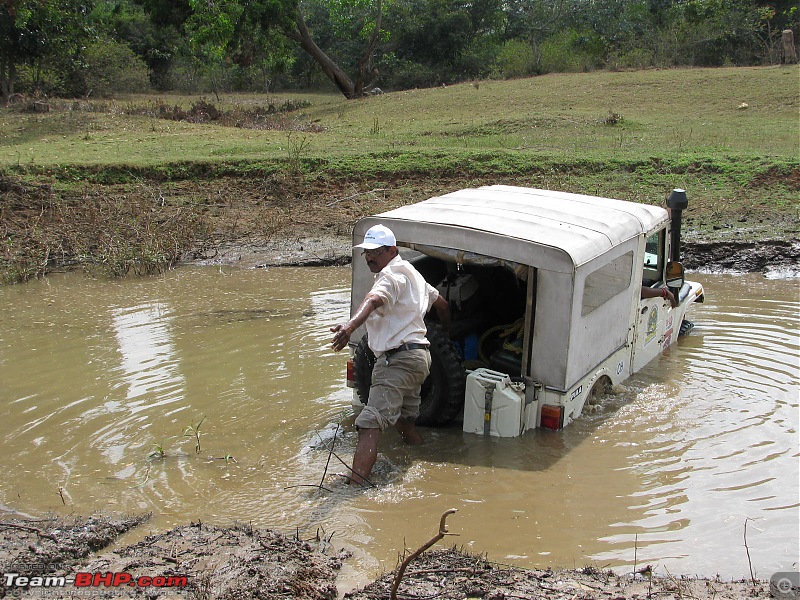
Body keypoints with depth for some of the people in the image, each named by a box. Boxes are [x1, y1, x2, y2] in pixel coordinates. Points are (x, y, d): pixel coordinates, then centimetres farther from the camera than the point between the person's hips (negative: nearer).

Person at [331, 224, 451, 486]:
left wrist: (351, 325, -52)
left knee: (369, 426, -20)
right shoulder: (411, 272, 22)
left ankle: (355, 485, -29)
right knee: (404, 422, 25)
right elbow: (441, 303, 33)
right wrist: (447, 332, 50)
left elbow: (374, 299, -33)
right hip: (417, 356, 11)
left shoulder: (392, 273, -10)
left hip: (399, 359, -11)